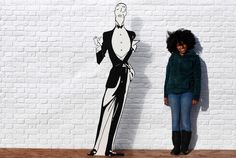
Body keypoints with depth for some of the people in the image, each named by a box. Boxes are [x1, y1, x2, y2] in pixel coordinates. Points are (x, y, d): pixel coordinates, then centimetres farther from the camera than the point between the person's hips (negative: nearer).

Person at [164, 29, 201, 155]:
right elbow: (167, 76, 11)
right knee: (175, 120, 3)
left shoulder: (194, 58, -1)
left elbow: (197, 78, -2)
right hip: (173, 93, 3)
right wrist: (165, 95, 9)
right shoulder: (173, 58, 7)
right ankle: (176, 147, 9)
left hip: (187, 92, -3)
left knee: (185, 119, -1)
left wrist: (196, 96, -6)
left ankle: (185, 147, 9)